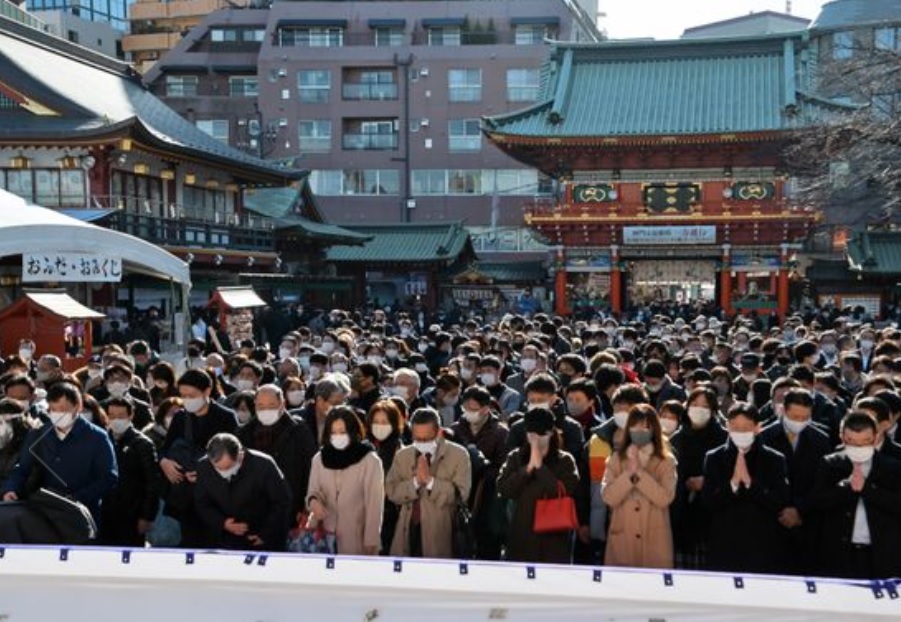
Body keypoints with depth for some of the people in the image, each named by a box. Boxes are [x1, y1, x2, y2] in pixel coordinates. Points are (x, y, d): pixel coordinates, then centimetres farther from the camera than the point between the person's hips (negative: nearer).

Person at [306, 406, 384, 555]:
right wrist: (314, 501, -17)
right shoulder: (319, 459, 7)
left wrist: (371, 541, -10)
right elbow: (313, 491, 7)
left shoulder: (370, 460, -7)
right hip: (328, 535, 3)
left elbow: (374, 503, -7)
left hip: (358, 537, -3)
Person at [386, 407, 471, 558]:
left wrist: (430, 480, -17)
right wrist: (415, 481, -13)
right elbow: (391, 492, 3)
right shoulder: (402, 456, 11)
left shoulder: (458, 455, -1)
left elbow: (460, 494, -10)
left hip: (440, 534, -3)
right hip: (408, 531, 3)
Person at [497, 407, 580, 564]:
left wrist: (540, 466, -10)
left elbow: (565, 492, -11)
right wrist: (528, 467, -10)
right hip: (522, 533, 2)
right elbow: (502, 489, -2)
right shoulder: (515, 457, 9)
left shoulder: (565, 461, 3)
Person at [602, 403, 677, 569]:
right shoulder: (617, 459, 5)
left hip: (654, 540, -1)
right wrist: (629, 472, -17)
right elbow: (608, 497, -7)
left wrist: (639, 472, -17)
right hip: (622, 539, 1)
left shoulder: (666, 461, 1)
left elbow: (665, 498, -14)